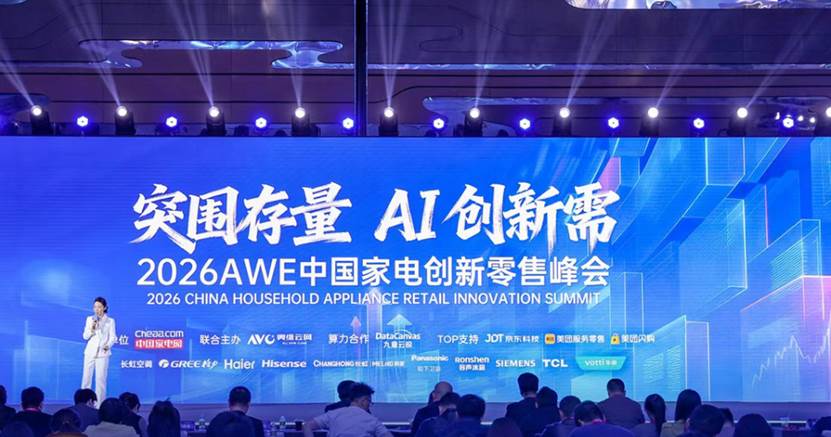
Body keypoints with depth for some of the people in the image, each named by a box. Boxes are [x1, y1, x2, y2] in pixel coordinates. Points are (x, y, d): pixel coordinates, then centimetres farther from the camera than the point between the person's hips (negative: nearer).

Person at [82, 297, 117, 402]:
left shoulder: (110, 321, 5)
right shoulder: (90, 319, 10)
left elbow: (112, 337, -1)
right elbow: (85, 336, 8)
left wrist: (108, 345, -20)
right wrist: (91, 329, -12)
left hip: (103, 353, -2)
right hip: (90, 352, 2)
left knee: (101, 378, -6)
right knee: (86, 377, -2)